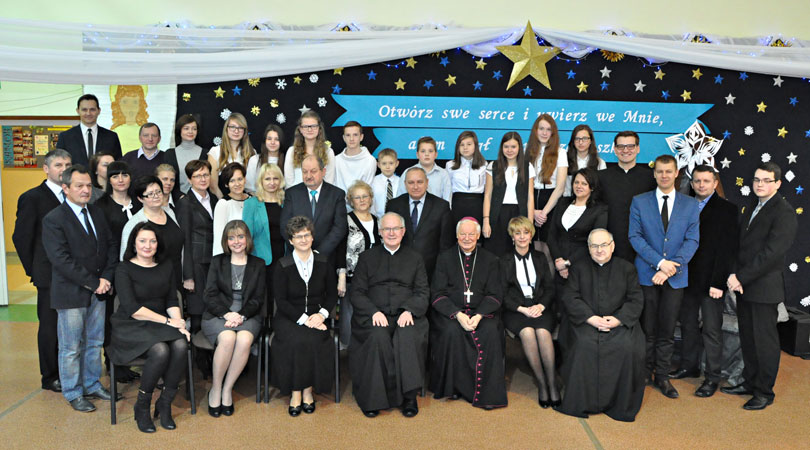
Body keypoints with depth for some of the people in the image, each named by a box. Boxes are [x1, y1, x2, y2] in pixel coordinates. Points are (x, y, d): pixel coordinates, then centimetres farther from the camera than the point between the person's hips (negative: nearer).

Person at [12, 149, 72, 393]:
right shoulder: (32, 198, -5)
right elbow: (21, 237, -4)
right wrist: (34, 270, -3)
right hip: (50, 275, -4)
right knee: (50, 326, 5)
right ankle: (50, 377, 17)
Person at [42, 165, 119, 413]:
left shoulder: (96, 213, 10)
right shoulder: (53, 220, -11)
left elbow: (111, 246, 10)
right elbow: (61, 260, -18)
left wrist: (105, 278, -5)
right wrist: (93, 282, -17)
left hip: (97, 291, 6)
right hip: (71, 293, -6)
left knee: (94, 343, 16)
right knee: (71, 348, 6)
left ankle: (92, 385, 30)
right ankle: (73, 393, 20)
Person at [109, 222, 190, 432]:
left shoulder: (165, 268, 15)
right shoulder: (124, 269, -2)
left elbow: (172, 301, 11)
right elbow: (132, 309, -12)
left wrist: (179, 323, -10)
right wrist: (167, 321, -15)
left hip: (160, 327, 4)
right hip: (131, 328, -4)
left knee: (180, 345, -28)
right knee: (160, 351, -32)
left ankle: (164, 403, -12)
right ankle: (142, 406, -10)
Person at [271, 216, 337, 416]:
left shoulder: (323, 263, 7)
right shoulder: (282, 266, -1)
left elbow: (332, 294, 11)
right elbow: (280, 300, -4)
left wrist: (322, 314, -8)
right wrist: (303, 319, -16)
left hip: (316, 316, 2)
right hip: (289, 317, -1)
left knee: (315, 340, -29)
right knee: (297, 341, -31)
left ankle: (308, 389, -13)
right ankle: (296, 391, -16)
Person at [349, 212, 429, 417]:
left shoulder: (414, 258, 19)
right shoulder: (367, 257, 17)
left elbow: (423, 292, 10)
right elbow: (357, 292, 7)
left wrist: (409, 310, -10)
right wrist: (374, 312, -11)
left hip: (406, 316, 0)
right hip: (373, 315, 0)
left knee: (409, 336, -33)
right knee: (378, 337, -33)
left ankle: (409, 396, -23)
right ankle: (373, 398, -22)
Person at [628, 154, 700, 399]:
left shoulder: (690, 204, 7)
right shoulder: (639, 202, 3)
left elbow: (692, 239, -1)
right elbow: (635, 236, -4)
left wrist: (672, 267, -14)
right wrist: (660, 262, -15)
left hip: (675, 276, 1)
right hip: (646, 274, -1)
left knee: (667, 330, 6)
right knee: (647, 328, 5)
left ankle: (662, 376, 17)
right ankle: (644, 373, 18)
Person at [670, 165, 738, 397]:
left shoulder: (726, 209, -7)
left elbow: (728, 248, -11)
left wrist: (718, 282, -16)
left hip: (711, 281, -5)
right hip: (688, 278, 5)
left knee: (712, 330, 1)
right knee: (688, 324, 15)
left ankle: (713, 377, 13)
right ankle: (689, 366, 30)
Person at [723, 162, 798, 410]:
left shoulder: (784, 212, -11)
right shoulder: (750, 210, 15)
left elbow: (771, 252, -19)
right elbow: (739, 244, 11)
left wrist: (741, 277, -18)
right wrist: (734, 274, -5)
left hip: (764, 287, -7)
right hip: (743, 285, 7)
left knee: (764, 339, 2)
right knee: (747, 337, 15)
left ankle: (764, 392, 15)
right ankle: (750, 382, 29)